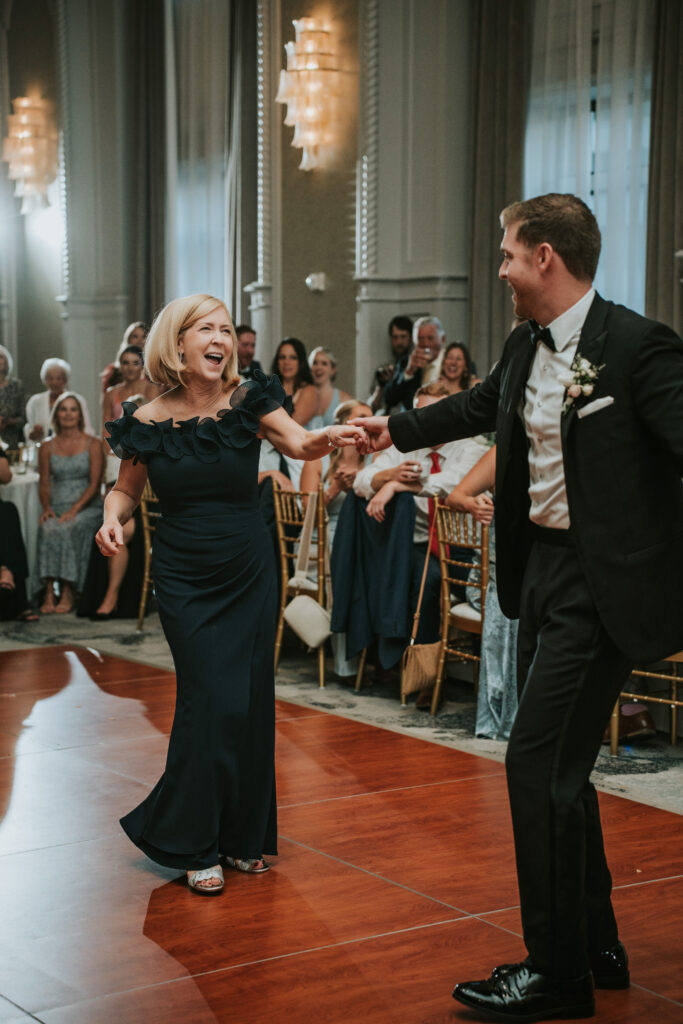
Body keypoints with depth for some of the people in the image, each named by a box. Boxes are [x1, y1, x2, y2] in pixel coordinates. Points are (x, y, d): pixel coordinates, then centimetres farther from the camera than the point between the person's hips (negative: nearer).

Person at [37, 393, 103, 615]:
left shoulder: (92, 444, 4)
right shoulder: (47, 447, 13)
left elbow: (94, 484, -3)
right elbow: (44, 483, 12)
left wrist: (75, 509, -16)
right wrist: (47, 508, -8)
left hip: (86, 507, -2)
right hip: (57, 507, 2)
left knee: (67, 528, -34)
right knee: (47, 528, -32)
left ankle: (67, 594, -30)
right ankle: (49, 593, -35)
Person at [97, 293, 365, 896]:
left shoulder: (249, 403, -5)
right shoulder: (148, 422, -5)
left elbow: (299, 444, -21)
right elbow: (126, 489, 10)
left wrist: (328, 438, -43)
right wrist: (113, 518, -12)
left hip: (250, 576, 2)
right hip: (184, 582, -2)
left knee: (251, 704, 7)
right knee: (212, 702, -7)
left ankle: (244, 836, 26)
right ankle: (194, 845, 10)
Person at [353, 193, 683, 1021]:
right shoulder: (526, 349, 9)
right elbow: (479, 405, 28)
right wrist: (395, 430, 39)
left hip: (600, 583, -9)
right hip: (542, 571, 9)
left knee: (539, 763, -9)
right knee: (556, 765, 15)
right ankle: (595, 945, 30)